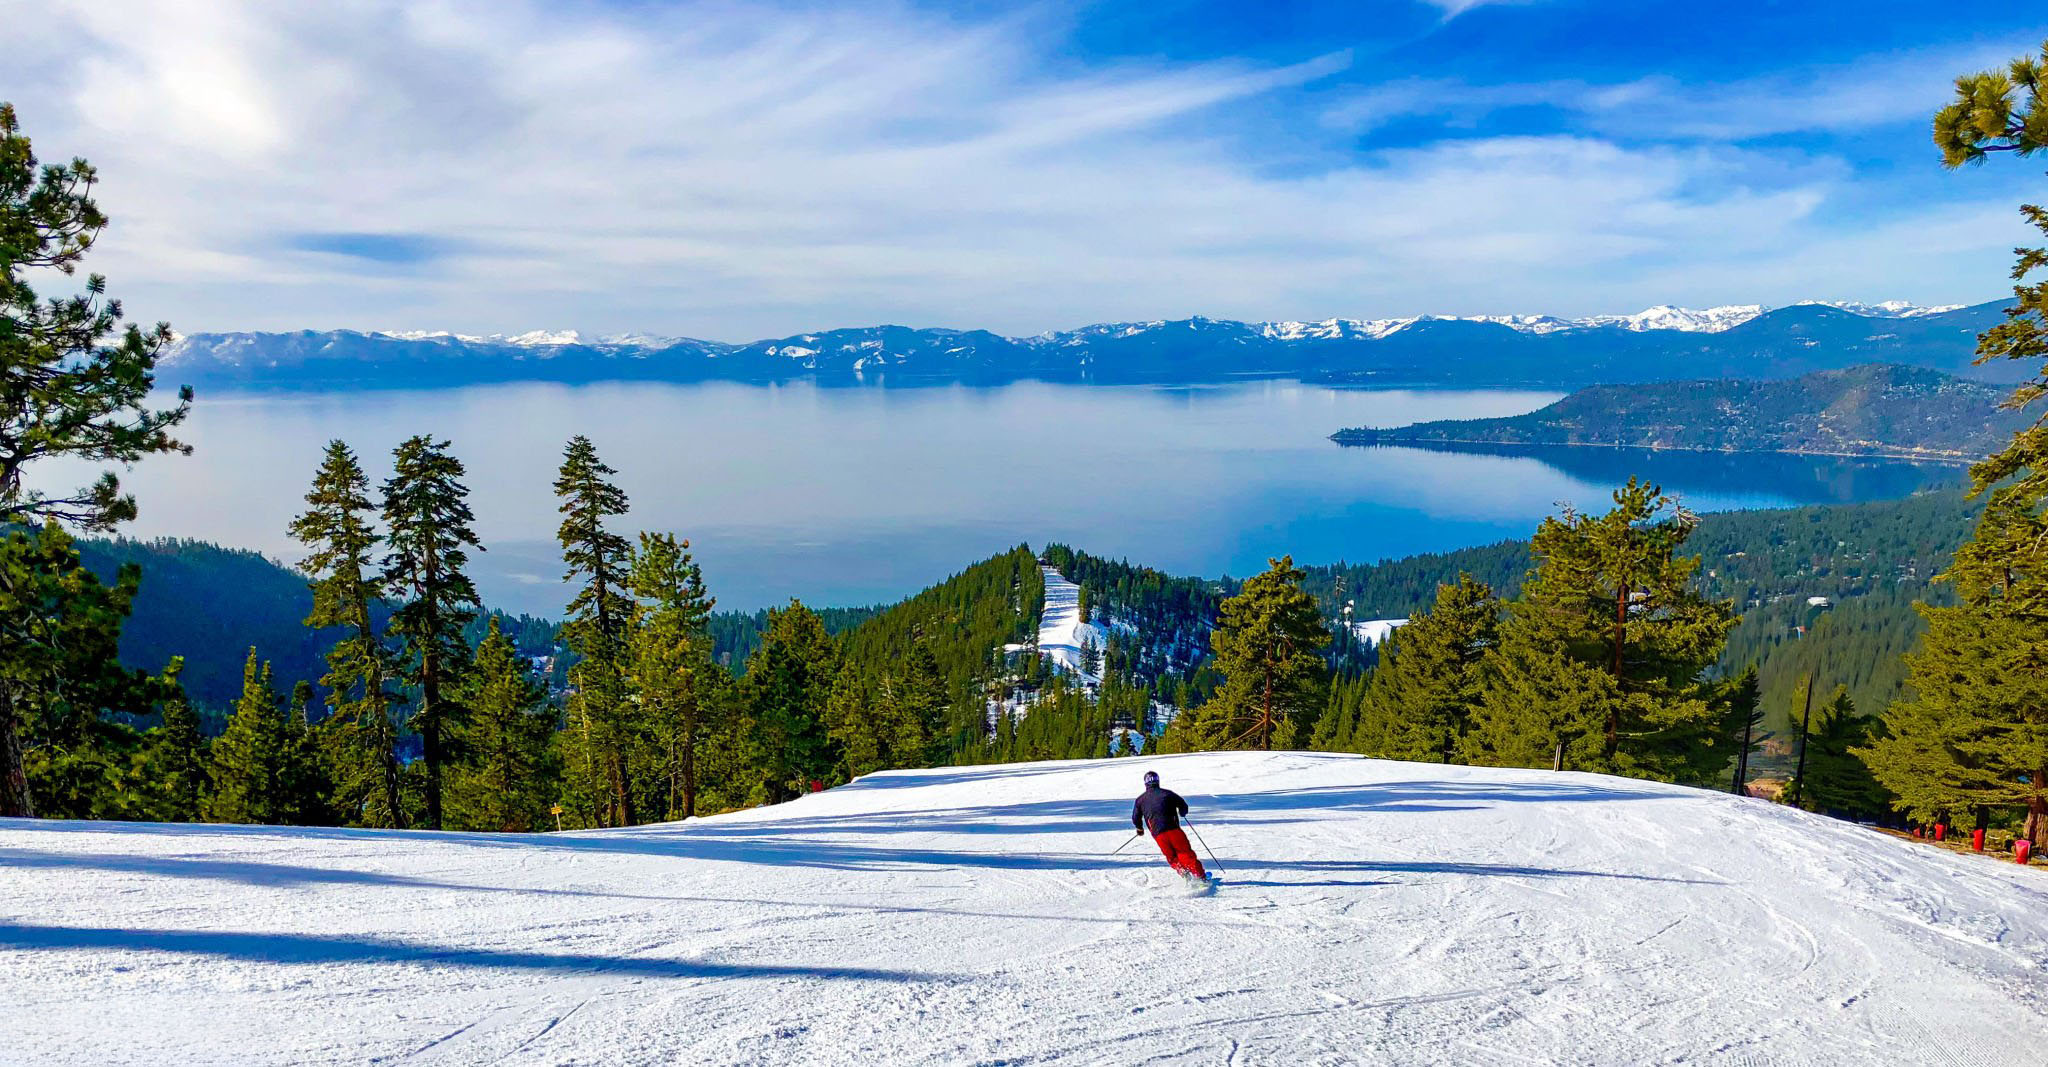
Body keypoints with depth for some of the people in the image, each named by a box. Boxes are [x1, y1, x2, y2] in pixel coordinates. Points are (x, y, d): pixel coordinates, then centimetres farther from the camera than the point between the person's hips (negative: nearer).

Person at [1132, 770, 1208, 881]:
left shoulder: (1140, 799, 13)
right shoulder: (1167, 793, 9)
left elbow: (1135, 819, 13)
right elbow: (1184, 807, 10)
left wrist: (1140, 829, 34)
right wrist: (1181, 813, 33)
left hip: (1158, 834, 1)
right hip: (1173, 829, -1)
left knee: (1172, 857, 15)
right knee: (1186, 853, 4)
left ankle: (1184, 873, -4)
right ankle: (1200, 876, -4)